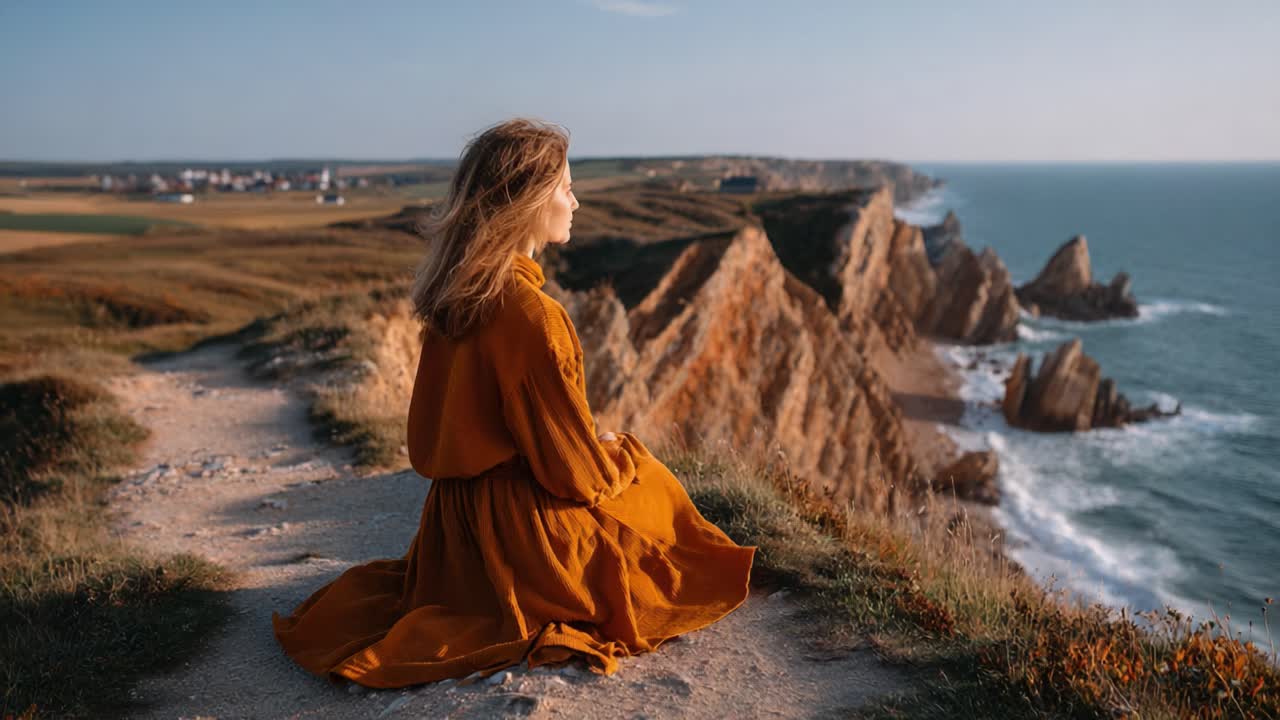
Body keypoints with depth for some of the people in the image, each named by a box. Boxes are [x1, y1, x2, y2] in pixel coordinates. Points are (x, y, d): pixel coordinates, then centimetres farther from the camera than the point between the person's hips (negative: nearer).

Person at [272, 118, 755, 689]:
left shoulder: (451, 296, 0)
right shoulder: (532, 315, -27)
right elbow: (574, 470, -20)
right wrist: (619, 455, 3)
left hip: (457, 523, 8)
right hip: (522, 530, -7)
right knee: (649, 483, 18)